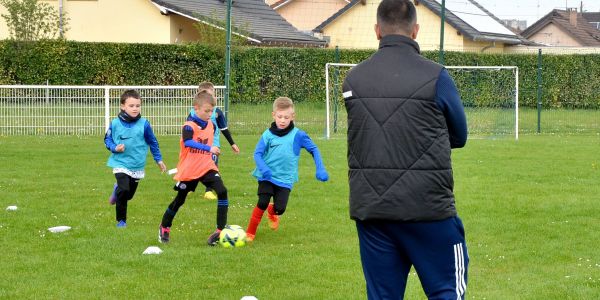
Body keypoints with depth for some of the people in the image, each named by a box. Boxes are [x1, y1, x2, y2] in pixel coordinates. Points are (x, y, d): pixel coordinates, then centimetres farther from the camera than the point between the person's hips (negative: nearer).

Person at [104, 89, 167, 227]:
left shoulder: (144, 124, -5)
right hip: (120, 163, -2)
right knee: (124, 190, -19)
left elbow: (152, 142, 7)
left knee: (129, 194, 10)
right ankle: (121, 220, 0)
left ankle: (117, 190, 47)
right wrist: (114, 148, -14)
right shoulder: (115, 123, -7)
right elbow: (107, 139, 6)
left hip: (137, 165, 2)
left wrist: (159, 160, 12)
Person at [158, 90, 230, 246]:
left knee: (222, 191, -19)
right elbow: (188, 142, -37)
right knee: (179, 200, 10)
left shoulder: (211, 125, 5)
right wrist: (209, 149, -46)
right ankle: (164, 227, 35)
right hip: (188, 170, -4)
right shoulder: (189, 126, -17)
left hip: (207, 167, 4)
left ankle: (221, 229, -17)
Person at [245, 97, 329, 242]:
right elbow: (257, 153, -6)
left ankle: (272, 212, 34)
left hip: (285, 178, 0)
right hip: (267, 176, 0)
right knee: (262, 203, -17)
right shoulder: (268, 135, -4)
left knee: (280, 208, -6)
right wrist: (263, 168, -25)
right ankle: (250, 233, -2)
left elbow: (314, 150, 3)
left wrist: (320, 169, -6)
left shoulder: (297, 135, -5)